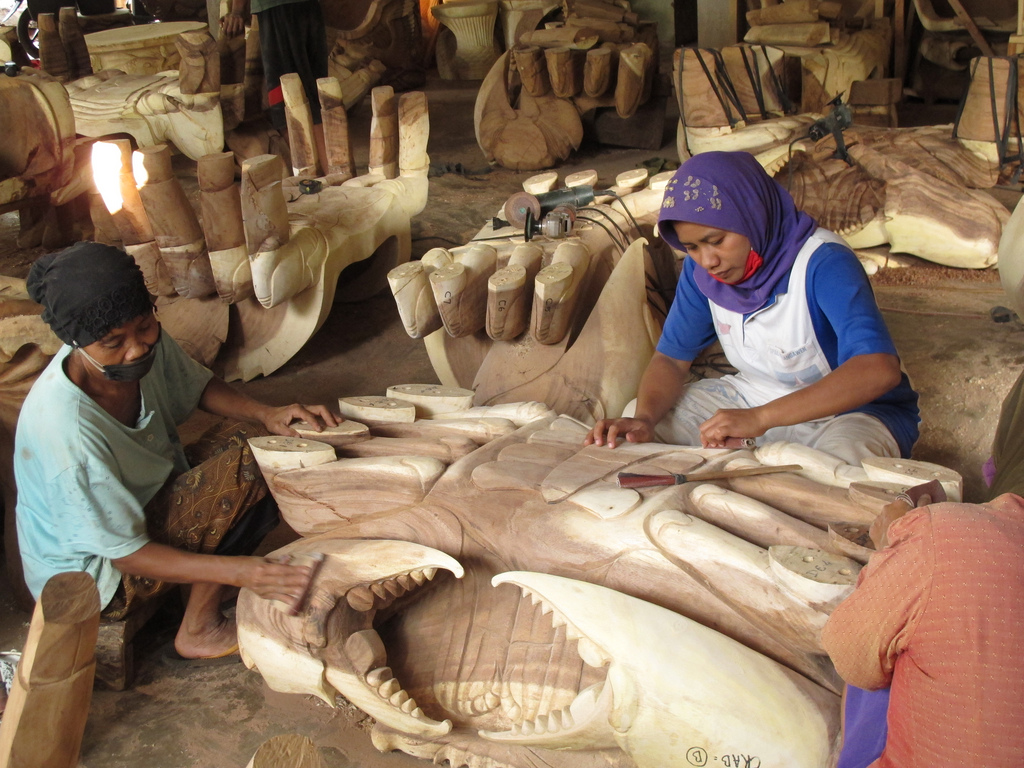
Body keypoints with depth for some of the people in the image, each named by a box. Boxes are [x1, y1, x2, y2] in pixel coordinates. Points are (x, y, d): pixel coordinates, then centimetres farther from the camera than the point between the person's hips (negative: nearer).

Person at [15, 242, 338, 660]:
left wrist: (265, 414, -13)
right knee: (245, 465, -24)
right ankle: (199, 631, -9)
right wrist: (238, 570, -39)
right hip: (93, 575, -8)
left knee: (256, 437, -1)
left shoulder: (146, 342, -16)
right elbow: (127, 555, -29)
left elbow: (198, 386, 6)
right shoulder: (66, 431, -36)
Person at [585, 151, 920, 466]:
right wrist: (643, 418, -25)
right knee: (641, 417, -6)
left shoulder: (822, 264, -28)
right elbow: (672, 357, -2)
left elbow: (880, 370, -40)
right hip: (753, 396, 6)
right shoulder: (700, 270, -8)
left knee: (845, 457, -39)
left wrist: (760, 418, -49)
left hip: (848, 409, -6)